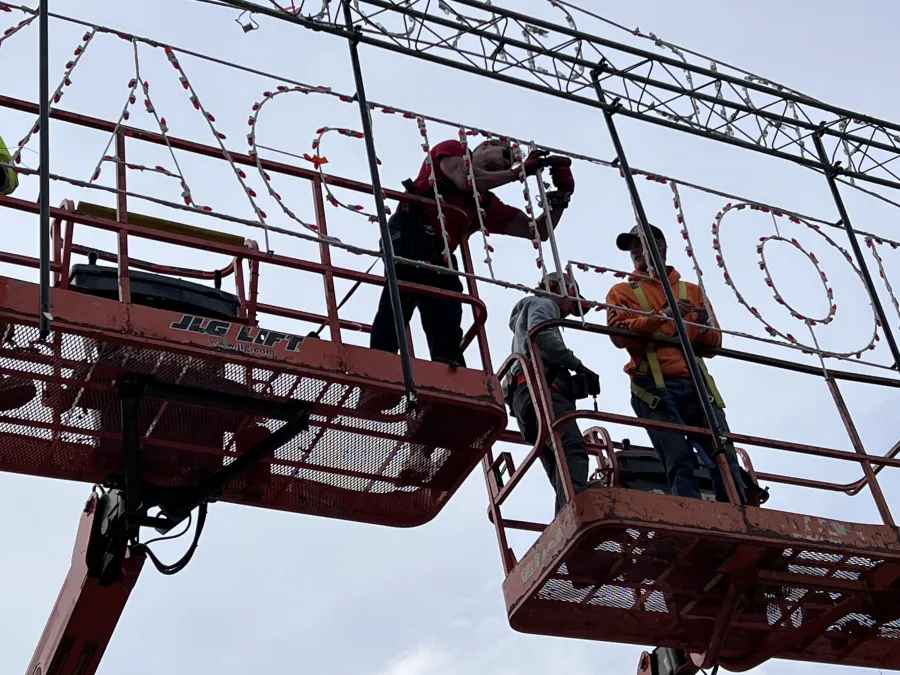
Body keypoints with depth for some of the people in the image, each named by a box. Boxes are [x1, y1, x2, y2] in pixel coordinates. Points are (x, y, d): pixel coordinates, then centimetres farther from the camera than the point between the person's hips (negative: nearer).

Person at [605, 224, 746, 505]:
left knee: (725, 459, -10)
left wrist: (705, 326, -4)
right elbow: (619, 334, -1)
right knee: (680, 463, -18)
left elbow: (713, 344, 20)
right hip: (655, 387, -3)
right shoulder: (622, 291, 18)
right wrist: (662, 316, -13)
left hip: (695, 382, 3)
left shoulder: (691, 290, 26)